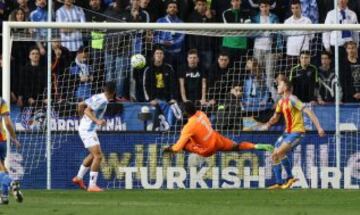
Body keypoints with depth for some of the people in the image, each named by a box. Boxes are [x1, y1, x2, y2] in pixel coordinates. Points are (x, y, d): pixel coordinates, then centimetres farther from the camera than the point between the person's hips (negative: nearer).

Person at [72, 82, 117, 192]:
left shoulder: (97, 97, 9)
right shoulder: (102, 101, -17)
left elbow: (81, 105, 16)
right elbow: (87, 110, -25)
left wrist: (84, 118, 31)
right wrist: (97, 121, -34)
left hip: (84, 128, 10)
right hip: (88, 130, -10)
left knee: (94, 155, 24)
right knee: (98, 156, -13)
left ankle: (79, 177, 34)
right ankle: (92, 185, -14)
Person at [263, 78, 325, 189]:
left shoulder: (292, 100, -16)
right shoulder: (281, 102, 12)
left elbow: (308, 112, -21)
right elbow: (276, 117, 28)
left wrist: (319, 127, -28)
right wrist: (268, 124, 6)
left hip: (297, 132, -9)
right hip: (287, 132, 9)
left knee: (280, 152, -23)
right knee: (274, 156, 4)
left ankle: (290, 177, -8)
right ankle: (278, 183, 10)